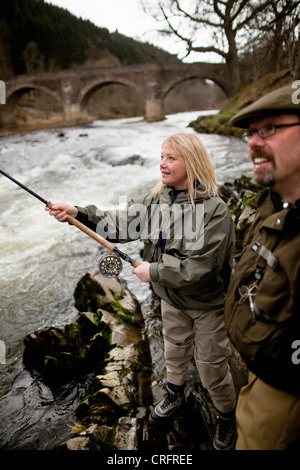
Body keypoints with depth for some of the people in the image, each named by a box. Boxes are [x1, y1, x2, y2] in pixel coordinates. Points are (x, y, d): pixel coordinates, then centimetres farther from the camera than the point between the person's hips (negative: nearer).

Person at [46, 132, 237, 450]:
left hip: (207, 304, -5)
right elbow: (121, 224, -8)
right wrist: (78, 214, -20)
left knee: (212, 366, 11)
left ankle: (227, 418, 42)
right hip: (171, 298, 6)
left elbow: (202, 266, -29)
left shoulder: (215, 209, -26)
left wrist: (154, 271, -23)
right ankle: (175, 397, 57)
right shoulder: (156, 199, -7)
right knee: (174, 351, 27)